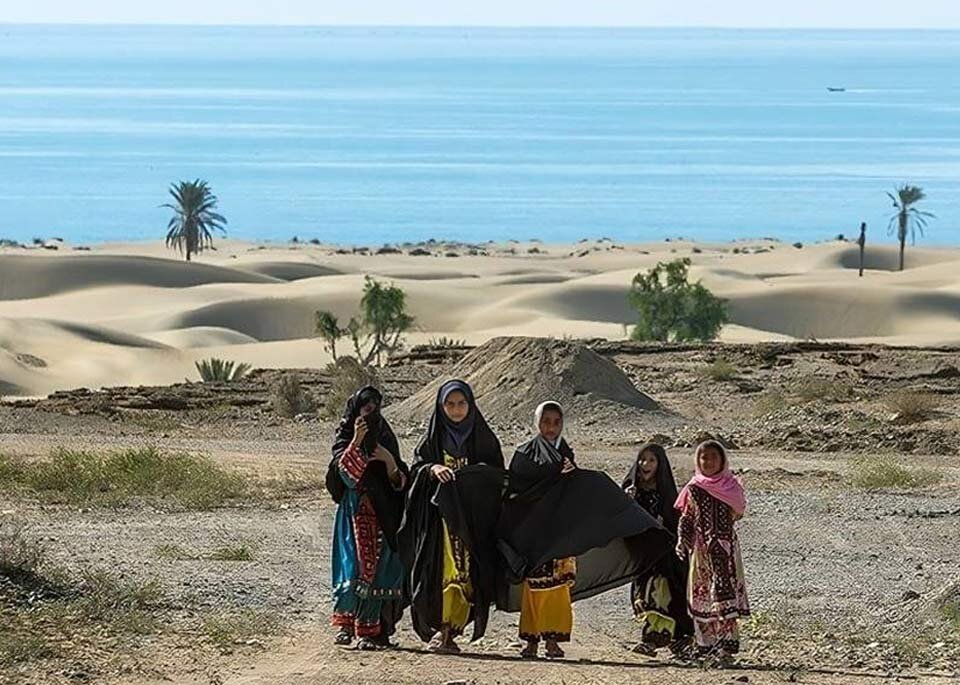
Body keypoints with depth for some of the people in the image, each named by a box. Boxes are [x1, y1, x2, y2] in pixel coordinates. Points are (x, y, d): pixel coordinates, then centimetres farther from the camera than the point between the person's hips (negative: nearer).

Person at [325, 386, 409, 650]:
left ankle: (373, 630, -1)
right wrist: (357, 441, -24)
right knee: (353, 565, -12)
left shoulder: (385, 438, 13)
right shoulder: (344, 438, 4)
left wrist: (390, 461, -10)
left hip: (382, 515, 3)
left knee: (379, 567, -3)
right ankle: (345, 624, -11)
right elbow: (344, 470, -15)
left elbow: (399, 482, 8)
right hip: (354, 511, -3)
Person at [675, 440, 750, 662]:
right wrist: (682, 541, -4)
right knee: (701, 593, 4)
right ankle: (706, 644, 12)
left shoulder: (731, 486, 4)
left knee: (725, 590, -11)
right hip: (701, 546, 2)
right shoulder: (693, 489, 5)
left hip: (725, 544, -2)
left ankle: (727, 643, -13)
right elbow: (686, 518, 6)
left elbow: (737, 513, 10)